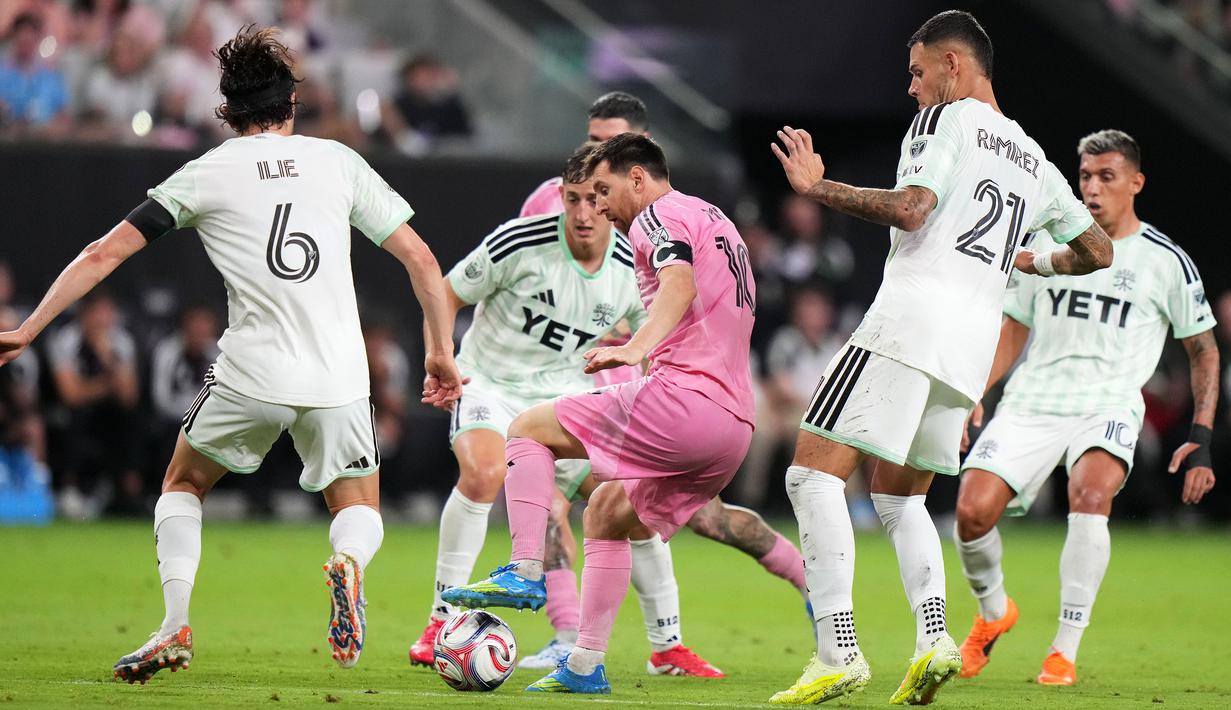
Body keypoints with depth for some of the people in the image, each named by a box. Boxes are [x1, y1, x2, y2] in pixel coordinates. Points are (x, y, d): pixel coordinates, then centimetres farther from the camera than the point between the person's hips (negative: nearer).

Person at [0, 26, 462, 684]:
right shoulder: (339, 161, 10)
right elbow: (420, 258, 8)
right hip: (339, 377, 1)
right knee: (359, 512, 19)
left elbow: (105, 253, 6)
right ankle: (349, 564, -19)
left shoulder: (206, 173, 7)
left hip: (251, 373, -1)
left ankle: (175, 625, 4)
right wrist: (442, 352, 18)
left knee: (182, 485, 24)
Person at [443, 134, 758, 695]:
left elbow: (680, 283, -22)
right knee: (604, 515, 23)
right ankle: (585, 666, 17)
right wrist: (642, 348, 41)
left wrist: (637, 348, -36)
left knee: (530, 428, 2)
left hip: (683, 398, -9)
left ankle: (525, 573, -11)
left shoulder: (657, 216, 0)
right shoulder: (718, 223, 29)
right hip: (737, 423, 9)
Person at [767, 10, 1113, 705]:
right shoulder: (1036, 161, 23)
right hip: (977, 338, 8)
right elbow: (1099, 252, 28)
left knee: (815, 471, -7)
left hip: (912, 315, -8)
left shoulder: (946, 118, 2)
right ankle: (935, 640, -1)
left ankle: (839, 652, -19)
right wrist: (1031, 261, 45)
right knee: (899, 495, 21)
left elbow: (910, 208, -14)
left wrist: (816, 186, -4)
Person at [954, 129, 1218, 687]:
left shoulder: (1165, 261, 4)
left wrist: (1201, 441, 2)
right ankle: (993, 611, 15)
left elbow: (1204, 351, 11)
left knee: (1090, 496, -34)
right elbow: (1013, 329, 22)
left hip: (1109, 406, -3)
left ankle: (1066, 649, -23)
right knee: (972, 510, -18)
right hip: (1031, 404, 3)